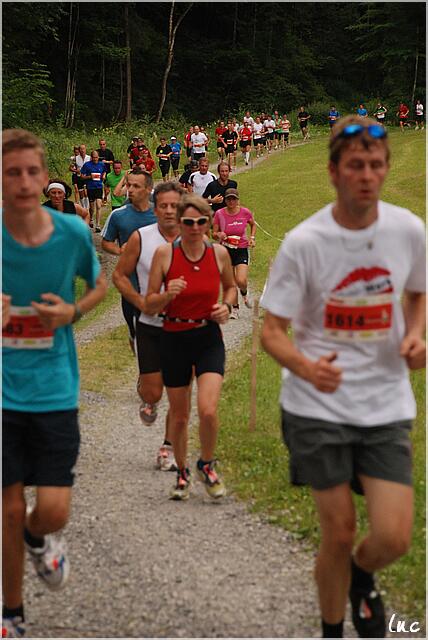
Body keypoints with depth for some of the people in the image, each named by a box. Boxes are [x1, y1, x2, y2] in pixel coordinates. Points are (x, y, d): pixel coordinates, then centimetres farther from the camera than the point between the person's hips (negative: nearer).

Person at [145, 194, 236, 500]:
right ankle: (182, 473, 33)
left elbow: (231, 286, 18)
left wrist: (226, 306, -2)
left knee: (208, 411, -16)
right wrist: (167, 295, -24)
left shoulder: (219, 253, -3)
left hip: (209, 338, 0)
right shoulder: (165, 254, -8)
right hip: (174, 339, 0)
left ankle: (207, 464, 12)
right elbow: (149, 306, -4)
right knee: (179, 416, 9)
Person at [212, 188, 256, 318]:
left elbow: (253, 225, 16)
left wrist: (252, 238, 1)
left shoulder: (245, 212, -5)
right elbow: (214, 234, -3)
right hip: (226, 249, 1)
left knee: (241, 281, -16)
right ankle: (235, 308, 24)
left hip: (241, 250, -1)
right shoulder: (219, 214, -7)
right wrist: (219, 235, -25)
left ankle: (244, 293, 20)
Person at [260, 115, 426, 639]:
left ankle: (361, 576, 31)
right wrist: (307, 368, -30)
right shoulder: (303, 243, -12)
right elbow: (272, 331, -9)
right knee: (338, 534, 4)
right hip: (318, 407, -2)